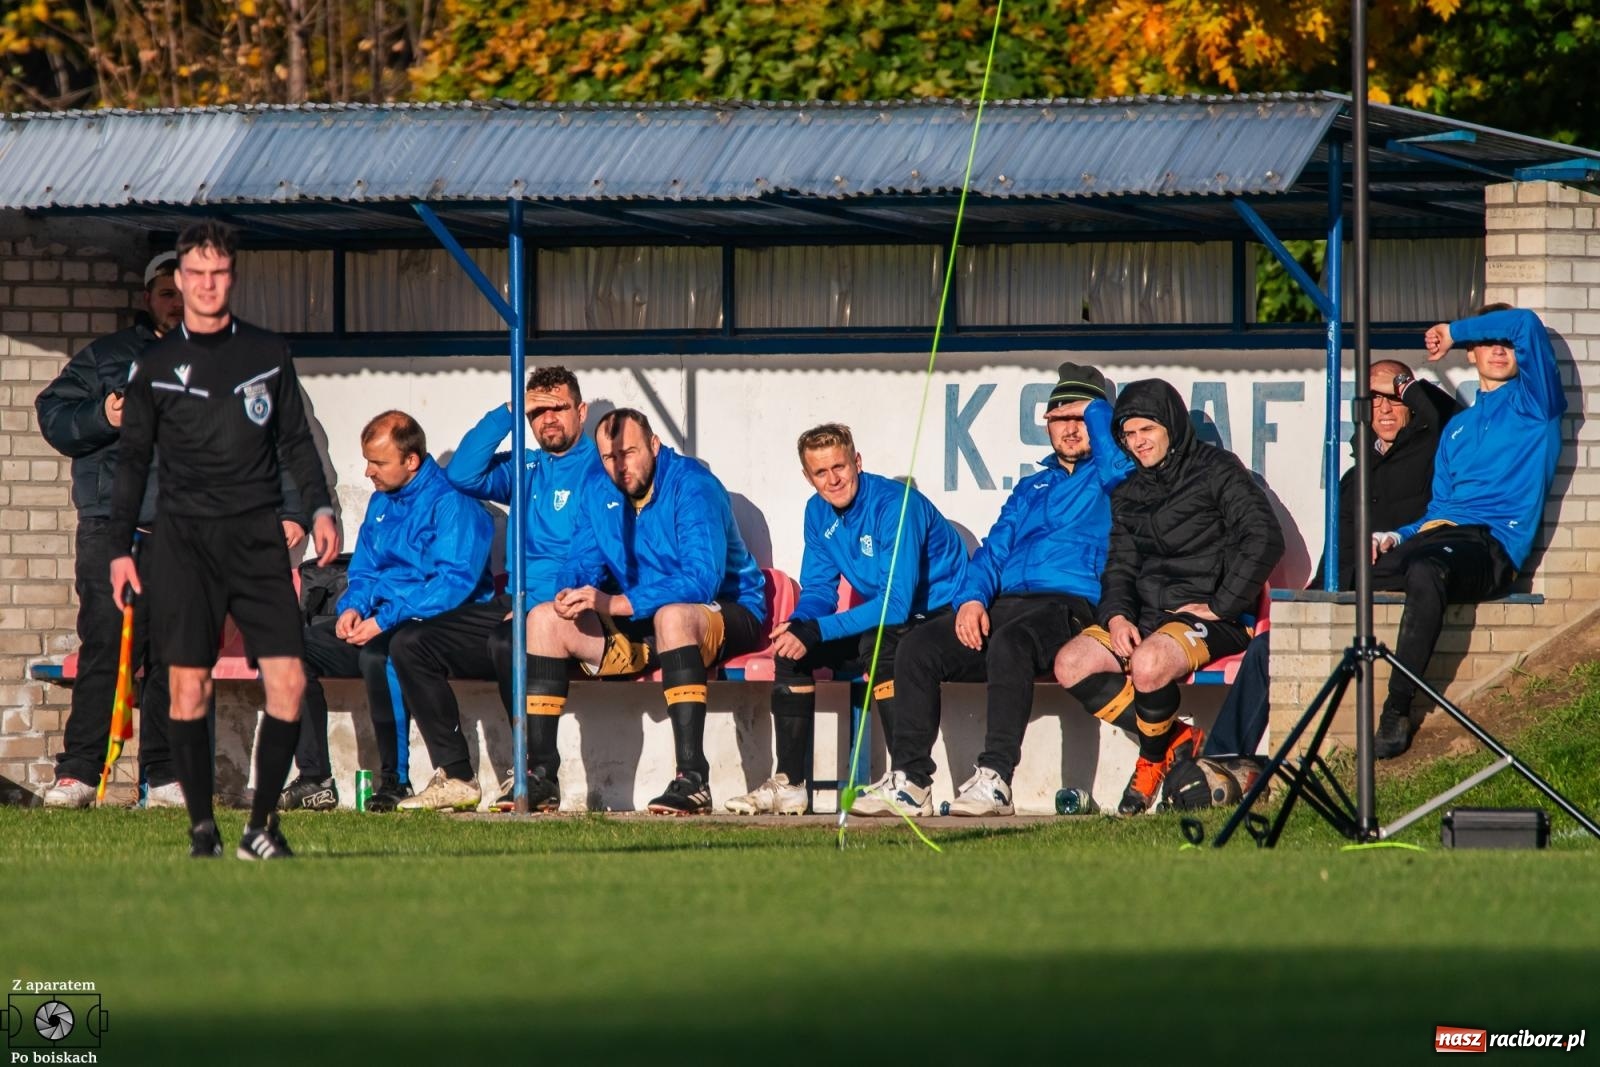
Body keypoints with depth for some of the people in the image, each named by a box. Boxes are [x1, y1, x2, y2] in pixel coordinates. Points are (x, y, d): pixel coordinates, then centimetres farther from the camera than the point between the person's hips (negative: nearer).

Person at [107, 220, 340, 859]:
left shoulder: (268, 355, 11)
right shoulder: (155, 367, 7)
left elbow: (295, 441, 17)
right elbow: (132, 459, 10)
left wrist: (320, 507, 3)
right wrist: (120, 548, 5)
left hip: (258, 540, 1)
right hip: (185, 541, -1)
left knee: (288, 681, -9)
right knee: (189, 686, -6)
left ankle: (261, 824, 1)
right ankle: (202, 828, 1)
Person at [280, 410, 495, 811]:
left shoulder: (451, 502, -12)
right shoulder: (382, 502, 15)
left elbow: (455, 582, -21)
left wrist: (385, 620, -25)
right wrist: (352, 607, -1)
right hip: (380, 622, 9)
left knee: (378, 654, -38)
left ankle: (394, 782, -26)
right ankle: (314, 779, -12)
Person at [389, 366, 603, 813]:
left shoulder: (596, 470, -3)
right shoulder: (525, 469, 21)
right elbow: (463, 475, 7)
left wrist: (535, 604, -23)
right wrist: (508, 412, 3)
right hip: (512, 604, 8)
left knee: (506, 642, -39)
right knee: (411, 644, -6)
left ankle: (541, 777, -28)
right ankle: (455, 776, -10)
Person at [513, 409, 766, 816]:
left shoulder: (692, 486, -19)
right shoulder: (598, 495, 4)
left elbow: (702, 580, -29)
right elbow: (582, 565, 7)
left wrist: (614, 604, -36)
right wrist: (571, 591, -20)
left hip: (725, 616, -7)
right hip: (640, 629, 7)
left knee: (673, 615, -40)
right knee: (545, 619, -8)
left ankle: (693, 779, -45)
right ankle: (541, 773, -10)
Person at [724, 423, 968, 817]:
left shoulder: (895, 505, -23)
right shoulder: (819, 512, 2)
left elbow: (897, 603, -29)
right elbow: (819, 591, 8)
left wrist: (816, 632, -32)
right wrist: (798, 626, -17)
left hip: (940, 617, -8)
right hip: (886, 622, 8)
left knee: (876, 641, -36)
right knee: (790, 648, -3)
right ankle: (789, 784, -2)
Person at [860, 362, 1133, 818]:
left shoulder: (1108, 477, 11)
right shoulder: (1032, 489, 30)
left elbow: (1117, 459, -14)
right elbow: (993, 552, 21)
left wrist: (1094, 409, 8)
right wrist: (973, 599, -1)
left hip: (1070, 605, -6)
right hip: (1006, 605, 6)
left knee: (1009, 640, -39)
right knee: (919, 647, -18)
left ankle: (995, 778, -41)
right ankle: (911, 781, -21)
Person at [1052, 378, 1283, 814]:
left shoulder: (1217, 471, -1)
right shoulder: (1129, 493, 20)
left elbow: (1264, 538, -13)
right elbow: (1121, 565, 20)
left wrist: (1220, 606, -16)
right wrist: (1116, 615, -3)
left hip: (1210, 618, -7)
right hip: (1148, 615, 7)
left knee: (1147, 664, -37)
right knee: (1071, 664, -17)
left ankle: (1153, 760, -7)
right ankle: (1178, 740, -9)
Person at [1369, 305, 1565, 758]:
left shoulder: (1532, 404, 11)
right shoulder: (1459, 427, 30)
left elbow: (1527, 325, -4)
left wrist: (1452, 331, 8)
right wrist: (1396, 537, 7)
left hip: (1490, 546, -7)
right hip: (1435, 534, 7)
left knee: (1426, 572, -40)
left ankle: (1398, 712, -38)